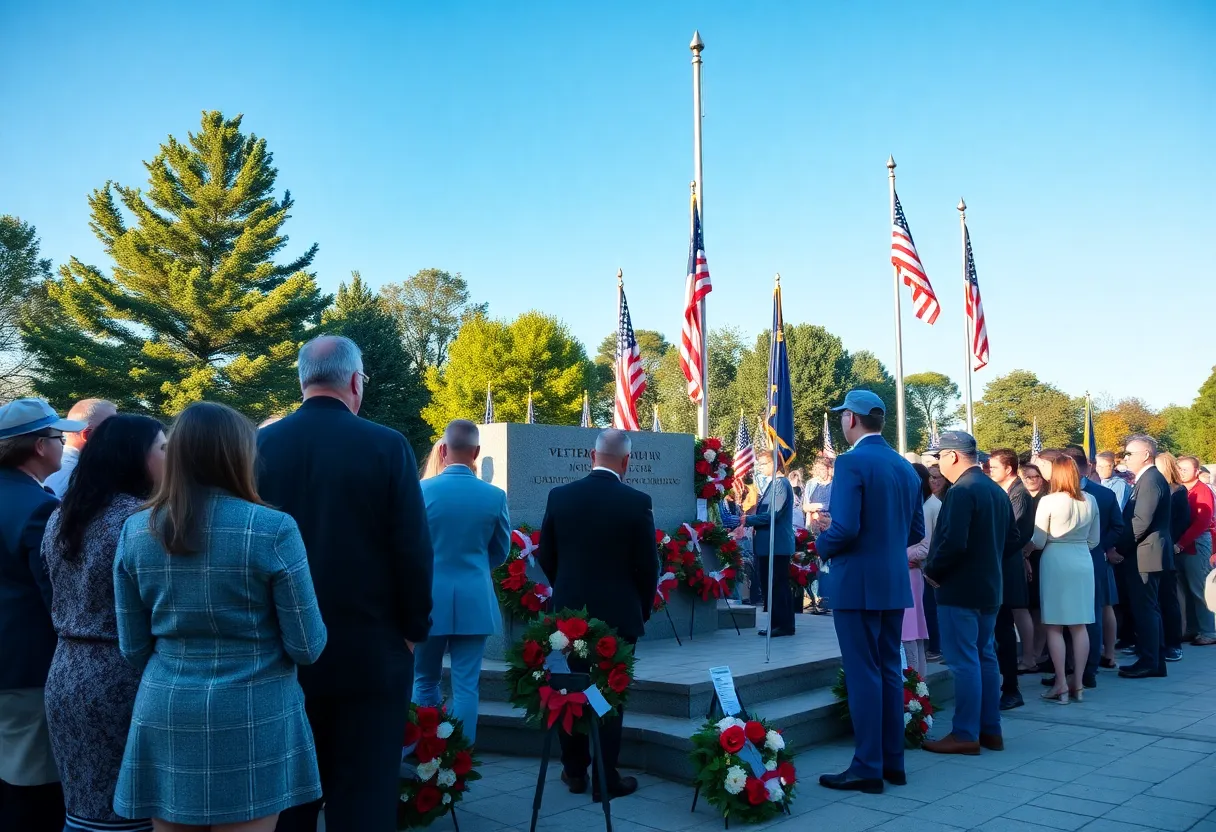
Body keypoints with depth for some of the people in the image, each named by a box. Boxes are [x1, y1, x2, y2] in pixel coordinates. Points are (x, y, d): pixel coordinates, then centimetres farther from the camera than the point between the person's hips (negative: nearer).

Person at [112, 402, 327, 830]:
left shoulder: (135, 530, -1)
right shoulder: (273, 529, -13)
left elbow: (133, 648, 6)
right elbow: (307, 648, -9)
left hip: (164, 715, 4)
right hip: (252, 715, -4)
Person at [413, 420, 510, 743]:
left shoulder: (421, 491, -9)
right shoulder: (495, 496, -4)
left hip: (429, 600, 0)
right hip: (475, 602, 1)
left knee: (425, 682, 15)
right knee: (466, 687, 6)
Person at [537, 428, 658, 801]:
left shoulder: (559, 496, -3)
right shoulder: (637, 501, -12)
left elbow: (546, 556, 4)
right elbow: (648, 565, -7)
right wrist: (643, 609, 9)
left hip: (569, 611, 3)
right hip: (617, 613, -3)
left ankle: (574, 771, 26)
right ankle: (606, 779, 12)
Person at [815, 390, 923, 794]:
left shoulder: (851, 462, -15)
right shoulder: (906, 467, 9)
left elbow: (845, 528, -23)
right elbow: (916, 531, 13)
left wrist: (822, 545, -4)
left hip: (858, 583, -8)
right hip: (894, 582, 8)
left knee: (863, 674, -2)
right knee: (889, 670, 14)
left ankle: (868, 768, 4)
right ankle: (893, 761, 20)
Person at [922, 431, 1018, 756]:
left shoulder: (961, 491, -18)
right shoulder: (997, 490, 10)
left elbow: (953, 543, -26)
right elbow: (1013, 539, 15)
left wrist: (932, 570, -12)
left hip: (960, 590, -9)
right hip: (989, 587, 9)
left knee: (964, 661, -3)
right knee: (986, 657, 14)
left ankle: (965, 734, 2)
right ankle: (991, 730, 21)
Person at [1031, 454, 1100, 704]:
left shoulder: (1048, 501, -11)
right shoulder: (1090, 501, 3)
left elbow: (1038, 541, -7)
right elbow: (1095, 540, 11)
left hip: (1055, 562, -5)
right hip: (1083, 562, 5)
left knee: (1054, 626, 1)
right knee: (1079, 626, 9)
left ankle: (1061, 685, 1)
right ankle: (1078, 684, 13)